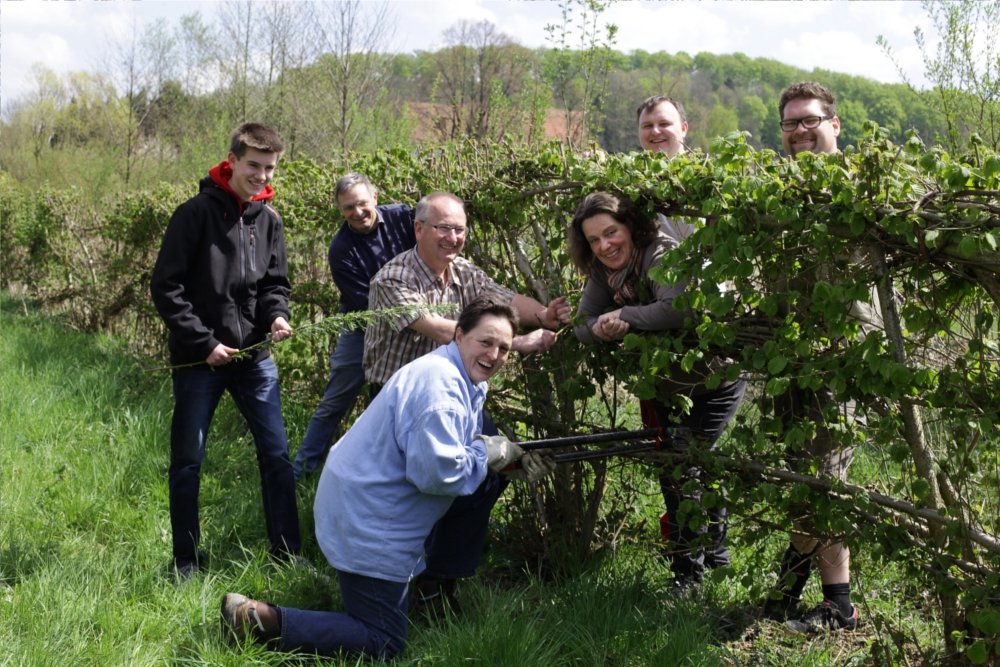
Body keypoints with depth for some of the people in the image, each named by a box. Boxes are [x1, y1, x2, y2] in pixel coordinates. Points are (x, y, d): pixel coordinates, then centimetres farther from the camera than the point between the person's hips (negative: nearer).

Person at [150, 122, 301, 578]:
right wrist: (205, 343, -14)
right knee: (188, 460, 5)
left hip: (254, 357, 4)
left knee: (276, 453, 4)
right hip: (199, 359, -4)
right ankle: (187, 559, 20)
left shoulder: (268, 219, 6)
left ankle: (286, 552, 14)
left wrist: (277, 315, -9)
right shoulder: (197, 213, -10)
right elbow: (166, 287, -11)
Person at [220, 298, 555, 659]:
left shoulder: (461, 380, 10)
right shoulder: (439, 383, -25)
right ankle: (260, 618, -8)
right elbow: (435, 472, -31)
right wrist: (488, 454, -16)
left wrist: (512, 456, 7)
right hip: (366, 523, -11)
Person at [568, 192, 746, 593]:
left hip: (716, 375, -8)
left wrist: (625, 315, -35)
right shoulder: (603, 272, -4)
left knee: (688, 461, -11)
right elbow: (583, 326, -7)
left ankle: (691, 569, 3)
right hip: (668, 383, 8)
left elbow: (680, 309, -46)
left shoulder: (661, 252, -29)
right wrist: (602, 330, -30)